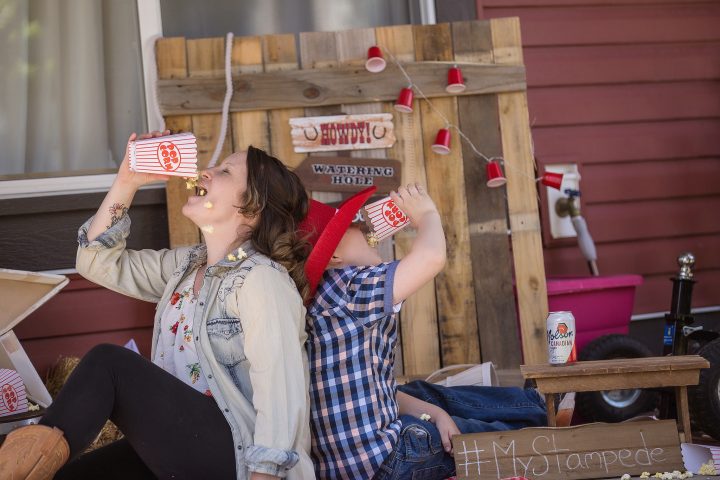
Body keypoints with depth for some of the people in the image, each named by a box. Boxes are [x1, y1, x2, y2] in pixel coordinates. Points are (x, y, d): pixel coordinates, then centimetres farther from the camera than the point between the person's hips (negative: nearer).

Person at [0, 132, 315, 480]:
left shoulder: (262, 280, -13)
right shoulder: (186, 265, 13)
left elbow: (281, 393, -22)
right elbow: (98, 261, 16)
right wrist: (126, 182, 5)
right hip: (179, 445, 7)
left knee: (107, 361, -15)